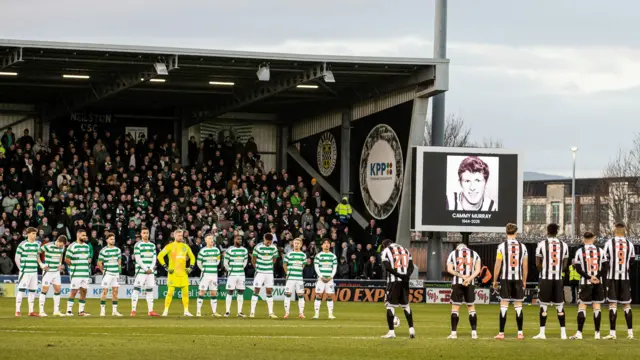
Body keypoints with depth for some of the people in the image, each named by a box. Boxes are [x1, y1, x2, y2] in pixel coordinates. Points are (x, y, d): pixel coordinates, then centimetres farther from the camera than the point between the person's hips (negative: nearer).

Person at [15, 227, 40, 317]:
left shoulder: (37, 244, 11)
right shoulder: (23, 245, -8)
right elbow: (17, 258, -5)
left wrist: (41, 264, 13)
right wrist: (21, 269, -4)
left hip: (34, 272, 6)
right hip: (25, 272, -6)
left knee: (33, 291, 9)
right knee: (21, 290, -8)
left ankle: (31, 311, 17)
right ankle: (17, 311, -7)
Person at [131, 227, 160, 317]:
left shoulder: (152, 245, 14)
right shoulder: (138, 245, -2)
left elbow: (154, 258, 12)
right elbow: (138, 259, -8)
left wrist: (151, 269, -4)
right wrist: (145, 269, -13)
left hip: (150, 271, 5)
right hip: (141, 271, -5)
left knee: (150, 290, 6)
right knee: (136, 289, -10)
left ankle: (150, 310, 9)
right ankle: (133, 310, -12)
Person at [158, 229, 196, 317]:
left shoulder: (185, 247, 13)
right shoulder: (170, 246, -1)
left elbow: (192, 257, 24)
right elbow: (160, 256, -5)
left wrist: (190, 268, 11)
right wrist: (166, 267, -9)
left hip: (183, 273, 4)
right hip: (173, 273, -4)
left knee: (185, 292, 1)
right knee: (170, 292, -7)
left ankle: (186, 311, 7)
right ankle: (166, 311, -1)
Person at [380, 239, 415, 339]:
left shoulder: (386, 251, 2)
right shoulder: (405, 250, 18)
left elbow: (387, 267, -13)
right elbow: (411, 266, 8)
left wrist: (399, 274, -17)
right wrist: (406, 275, -7)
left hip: (393, 281, -5)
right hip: (405, 282, 5)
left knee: (390, 305, -1)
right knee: (405, 305, 15)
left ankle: (391, 332, -6)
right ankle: (411, 330, 9)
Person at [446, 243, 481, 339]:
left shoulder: (453, 254, 10)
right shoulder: (474, 254, 14)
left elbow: (449, 269, -3)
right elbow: (477, 270, 1)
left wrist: (461, 276, -9)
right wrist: (469, 278, -10)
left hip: (457, 283, -1)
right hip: (470, 284, 1)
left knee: (455, 307, 3)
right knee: (471, 307, 10)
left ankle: (454, 332, -2)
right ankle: (474, 332, 6)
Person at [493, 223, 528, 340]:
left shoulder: (502, 246, -5)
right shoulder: (522, 247, 4)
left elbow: (498, 265, -5)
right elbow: (525, 266, 6)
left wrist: (495, 280, 5)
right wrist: (524, 281, 16)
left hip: (505, 279, -2)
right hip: (518, 279, 2)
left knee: (504, 305, 0)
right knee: (518, 306, 8)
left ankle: (501, 333, -2)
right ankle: (520, 332, 7)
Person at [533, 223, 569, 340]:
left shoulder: (542, 244, -6)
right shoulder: (564, 245, 5)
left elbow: (538, 264, -2)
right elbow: (564, 265, 8)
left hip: (545, 278, -3)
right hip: (558, 279, 3)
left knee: (543, 306, 2)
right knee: (560, 306, 7)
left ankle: (542, 333, 1)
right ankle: (563, 333, 5)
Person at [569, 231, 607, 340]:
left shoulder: (580, 251, -3)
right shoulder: (600, 251, 3)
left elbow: (578, 269, -8)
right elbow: (605, 267, -3)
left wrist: (589, 277, -7)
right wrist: (596, 277, -6)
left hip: (585, 282, -2)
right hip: (598, 282, 2)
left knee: (582, 305, 1)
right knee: (596, 305, 5)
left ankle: (579, 333, -6)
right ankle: (597, 333, 6)